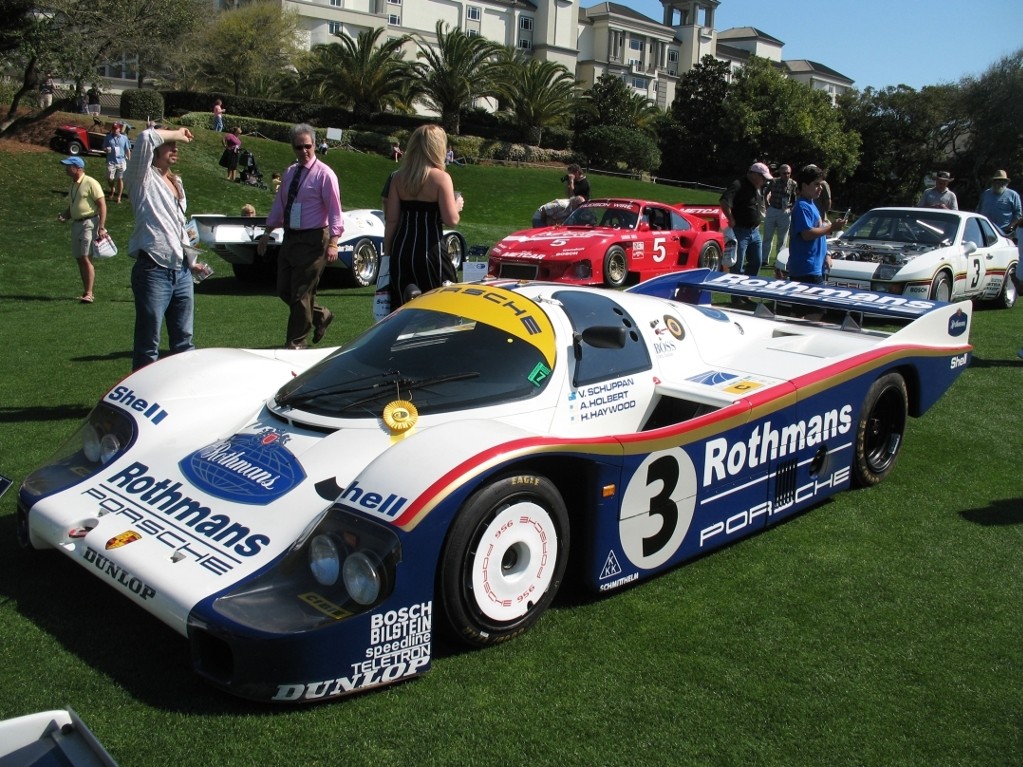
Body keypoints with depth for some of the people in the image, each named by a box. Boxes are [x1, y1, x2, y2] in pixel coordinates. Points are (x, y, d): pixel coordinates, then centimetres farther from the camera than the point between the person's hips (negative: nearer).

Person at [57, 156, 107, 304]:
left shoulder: (90, 183, -10)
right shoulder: (73, 185, 16)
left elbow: (102, 205, -14)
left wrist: (101, 227, -20)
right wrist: (64, 216, 5)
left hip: (90, 223, -9)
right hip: (76, 224, 9)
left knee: (86, 258, -13)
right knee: (79, 258, 9)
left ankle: (89, 294, -13)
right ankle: (85, 291, 16)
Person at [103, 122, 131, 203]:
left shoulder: (124, 138, 2)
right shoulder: (108, 137, 2)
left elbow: (128, 150, 7)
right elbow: (104, 148, 10)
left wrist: (129, 161, 4)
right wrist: (106, 150, -14)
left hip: (121, 161, 0)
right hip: (111, 161, 0)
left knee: (120, 179, 3)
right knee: (110, 178, -3)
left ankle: (119, 197, 13)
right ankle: (112, 190, 28)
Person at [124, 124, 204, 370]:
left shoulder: (176, 182, 21)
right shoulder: (143, 179, -3)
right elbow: (146, 138, -20)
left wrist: (191, 260, 24)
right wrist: (176, 134, -4)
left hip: (181, 272, 8)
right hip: (153, 271, -8)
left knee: (183, 340, 13)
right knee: (148, 344, -4)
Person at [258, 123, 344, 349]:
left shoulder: (324, 174, -10)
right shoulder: (290, 172, 11)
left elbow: (334, 211, -14)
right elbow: (279, 204, 19)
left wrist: (332, 243, -22)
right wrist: (267, 233, 17)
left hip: (312, 240, -7)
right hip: (290, 237, 7)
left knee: (301, 293, -2)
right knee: (284, 290, 11)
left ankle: (296, 342, 12)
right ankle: (321, 315, 32)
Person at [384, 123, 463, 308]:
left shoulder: (399, 177, 6)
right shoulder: (440, 178, -8)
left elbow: (391, 219, 4)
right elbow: (451, 220, -12)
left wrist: (387, 251, 13)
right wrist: (458, 206, 8)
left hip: (401, 248, 5)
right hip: (429, 250, -5)